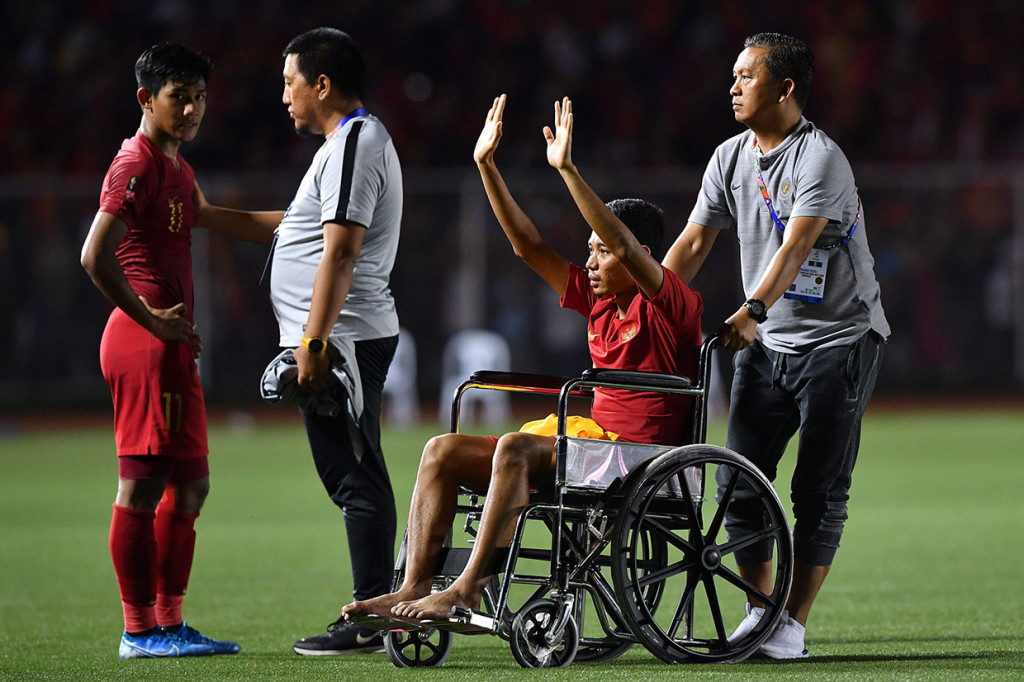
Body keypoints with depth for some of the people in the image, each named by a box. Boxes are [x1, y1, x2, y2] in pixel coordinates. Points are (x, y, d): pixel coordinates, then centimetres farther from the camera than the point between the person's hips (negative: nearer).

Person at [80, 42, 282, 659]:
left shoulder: (175, 167, 20)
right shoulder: (138, 164, -12)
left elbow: (218, 221, 38)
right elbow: (96, 256, -21)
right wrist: (148, 319, -16)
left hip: (169, 343, 11)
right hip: (145, 345, -11)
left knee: (191, 485, 12)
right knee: (143, 483, -8)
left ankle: (168, 623, 17)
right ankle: (140, 630, -6)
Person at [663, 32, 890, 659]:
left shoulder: (820, 158, -16)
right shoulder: (731, 158, 6)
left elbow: (796, 245, -29)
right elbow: (692, 244, 7)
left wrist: (753, 311, -43)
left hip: (839, 337, -7)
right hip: (767, 342, 7)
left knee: (820, 489, -6)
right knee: (739, 482, 1)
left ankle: (795, 625, -2)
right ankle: (759, 611, 12)